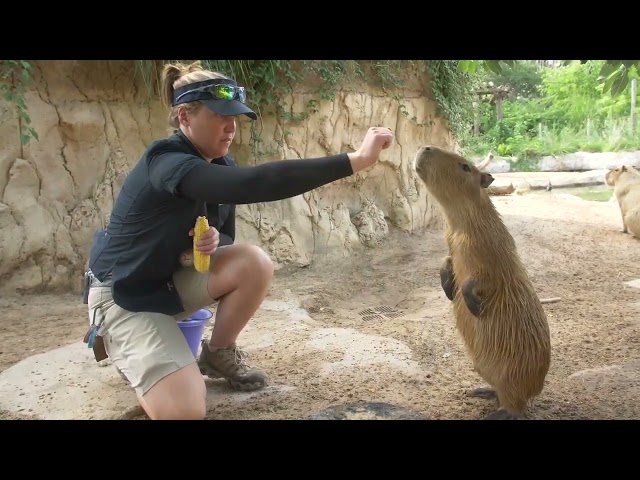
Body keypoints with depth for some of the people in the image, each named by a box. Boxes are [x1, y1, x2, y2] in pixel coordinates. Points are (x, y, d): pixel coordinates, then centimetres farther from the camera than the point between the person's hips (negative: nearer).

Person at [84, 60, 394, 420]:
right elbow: (254, 184, -45)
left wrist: (213, 241, -22)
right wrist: (356, 160, -48)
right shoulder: (167, 163, -29)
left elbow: (228, 237, 5)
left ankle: (219, 354, 5)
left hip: (172, 281, 7)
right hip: (124, 294, -7)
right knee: (185, 410, -21)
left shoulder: (220, 165, -1)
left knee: (254, 263, -20)